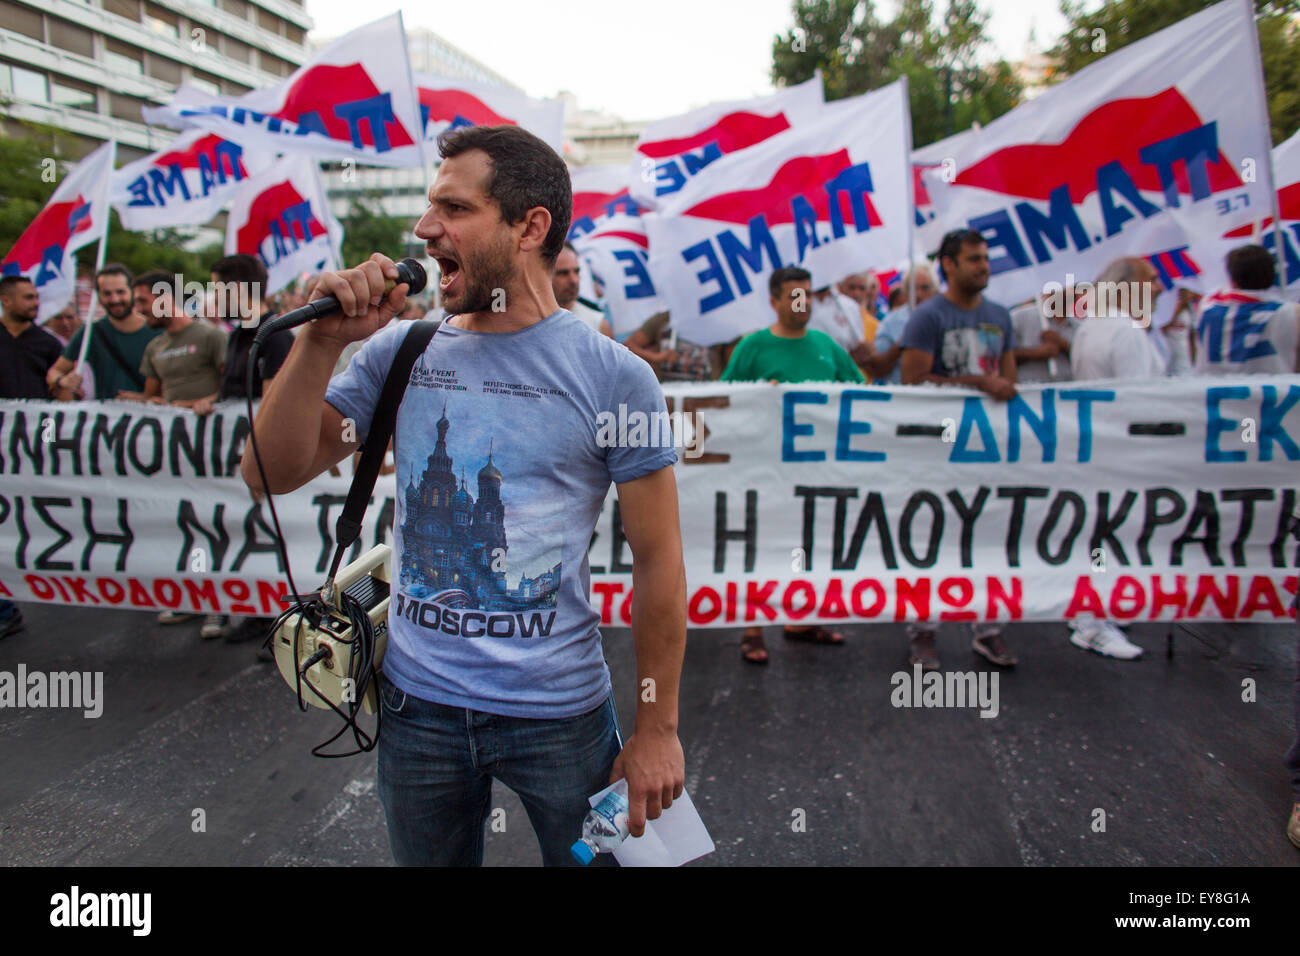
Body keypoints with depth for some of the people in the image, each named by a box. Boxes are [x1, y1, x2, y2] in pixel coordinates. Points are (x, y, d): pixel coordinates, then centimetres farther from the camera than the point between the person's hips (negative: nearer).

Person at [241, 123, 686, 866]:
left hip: (560, 713, -3)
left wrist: (657, 729, -7)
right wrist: (322, 343, -14)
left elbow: (659, 564, -8)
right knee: (429, 859, 24)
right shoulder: (401, 351, 0)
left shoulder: (614, 375, -11)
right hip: (418, 702, 4)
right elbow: (272, 474, -1)